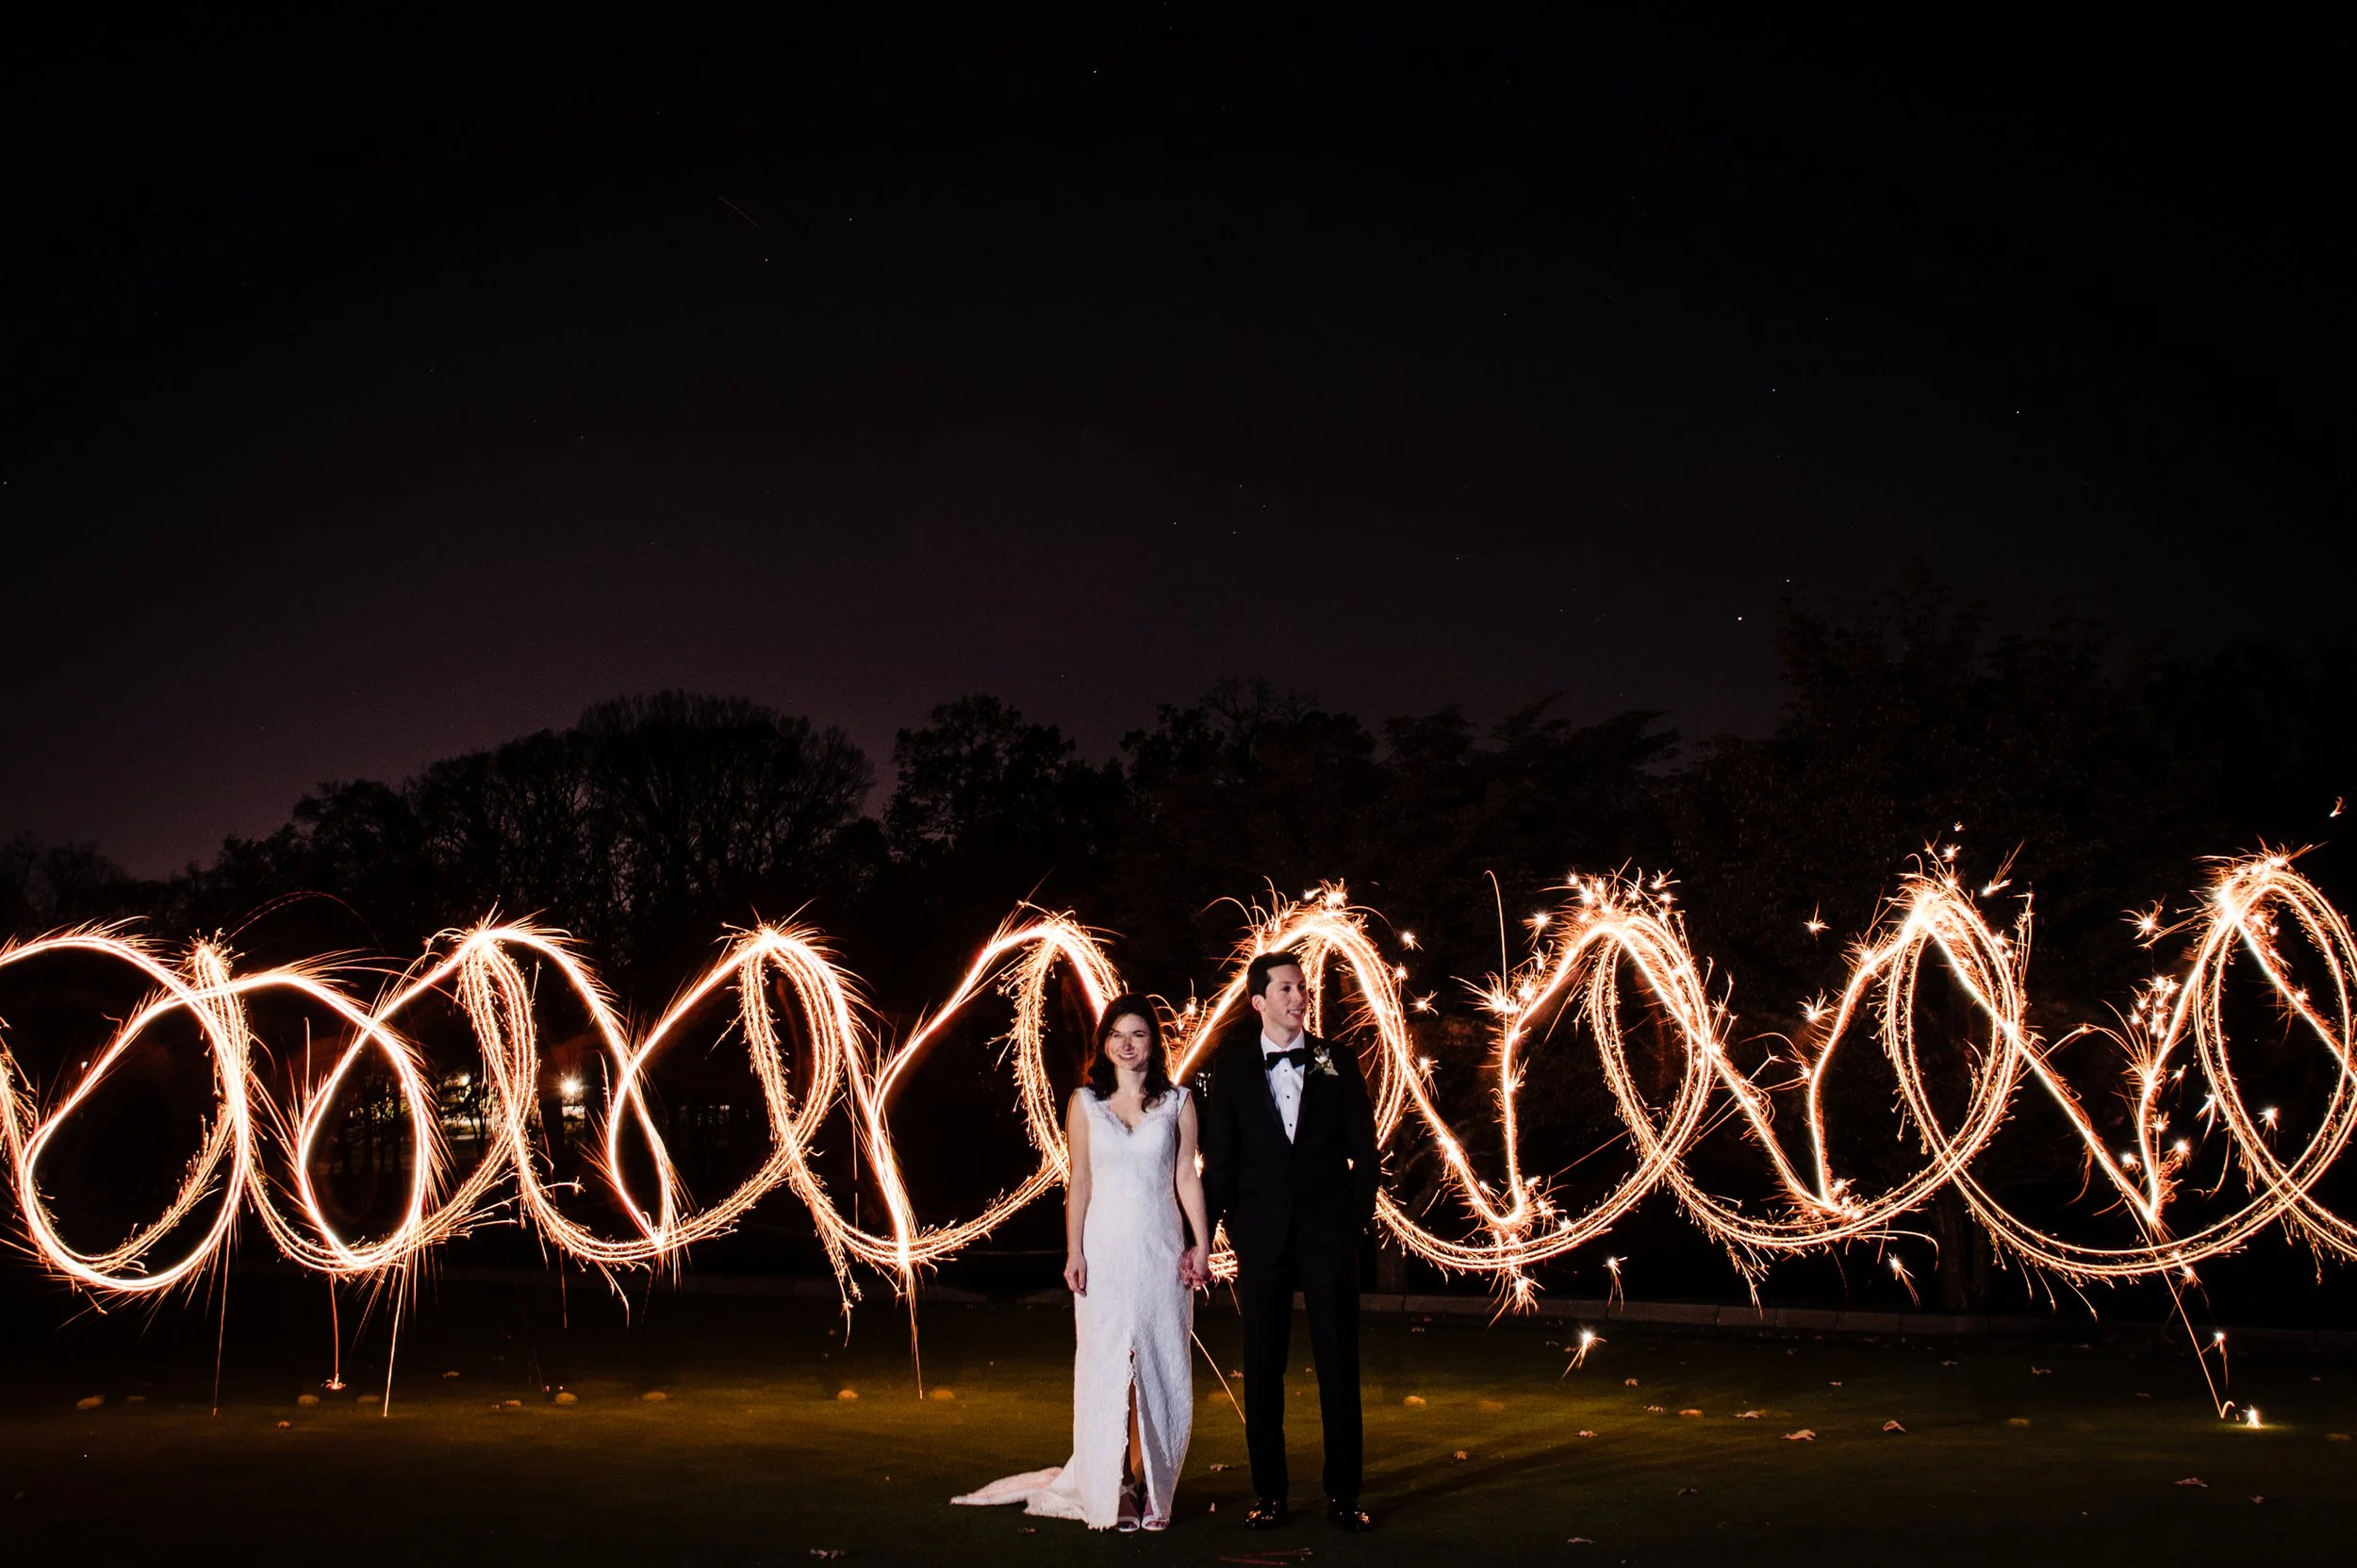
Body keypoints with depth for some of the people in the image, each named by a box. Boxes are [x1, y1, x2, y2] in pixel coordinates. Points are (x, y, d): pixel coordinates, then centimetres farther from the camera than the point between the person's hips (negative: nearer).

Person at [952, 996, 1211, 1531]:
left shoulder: (1178, 1101, 6)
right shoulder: (1085, 1102, 5)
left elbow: (1187, 1176, 4)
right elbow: (1079, 1183, 4)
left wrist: (1201, 1244, -4)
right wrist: (1074, 1252, -2)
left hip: (1162, 1248, 0)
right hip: (1106, 1248, 0)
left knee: (1160, 1365, 2)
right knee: (1107, 1365, -1)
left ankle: (1150, 1486, 12)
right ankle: (1112, 1490, 6)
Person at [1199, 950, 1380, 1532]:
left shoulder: (1337, 1063, 4)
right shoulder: (1232, 1068, 3)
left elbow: (1364, 1151, 7)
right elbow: (1218, 1159, 4)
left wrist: (1357, 1219, 0)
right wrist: (1230, 1230, 0)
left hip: (1330, 1237, 0)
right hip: (1263, 1238, 0)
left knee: (1339, 1368, 4)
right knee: (1262, 1370, 5)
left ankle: (1343, 1495, 14)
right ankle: (1269, 1494, 15)